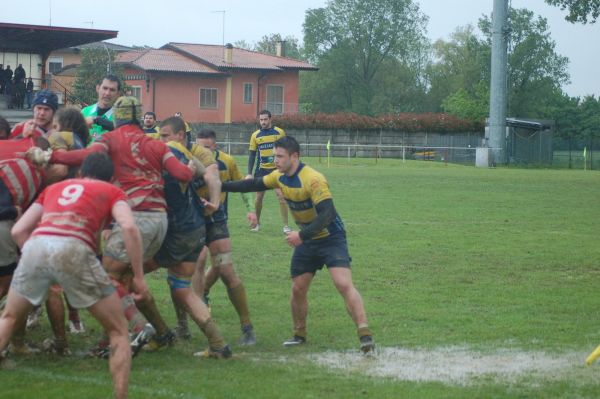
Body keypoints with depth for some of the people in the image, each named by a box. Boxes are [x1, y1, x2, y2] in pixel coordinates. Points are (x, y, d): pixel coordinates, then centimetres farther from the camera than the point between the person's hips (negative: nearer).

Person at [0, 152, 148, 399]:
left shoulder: (54, 188, 34)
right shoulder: (113, 192, 23)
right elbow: (129, 227, 2)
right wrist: (139, 276, 5)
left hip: (35, 246, 3)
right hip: (73, 249, -3)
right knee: (118, 331, 13)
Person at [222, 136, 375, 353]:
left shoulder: (313, 179, -26)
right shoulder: (280, 177, 0)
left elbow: (328, 214, -32)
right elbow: (254, 184, 16)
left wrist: (302, 235, -38)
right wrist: (222, 186, 13)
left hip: (331, 238, -8)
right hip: (306, 242, 8)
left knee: (344, 285, -21)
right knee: (298, 289, 9)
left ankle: (365, 335, -23)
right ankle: (299, 335, 28)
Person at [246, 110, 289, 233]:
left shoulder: (279, 132, -3)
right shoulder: (255, 135, 2)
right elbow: (252, 155, 5)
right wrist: (249, 173, -1)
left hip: (277, 169, -2)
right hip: (261, 169, 2)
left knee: (281, 195, -11)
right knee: (259, 197, 5)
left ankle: (286, 226, -5)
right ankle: (257, 222, 24)